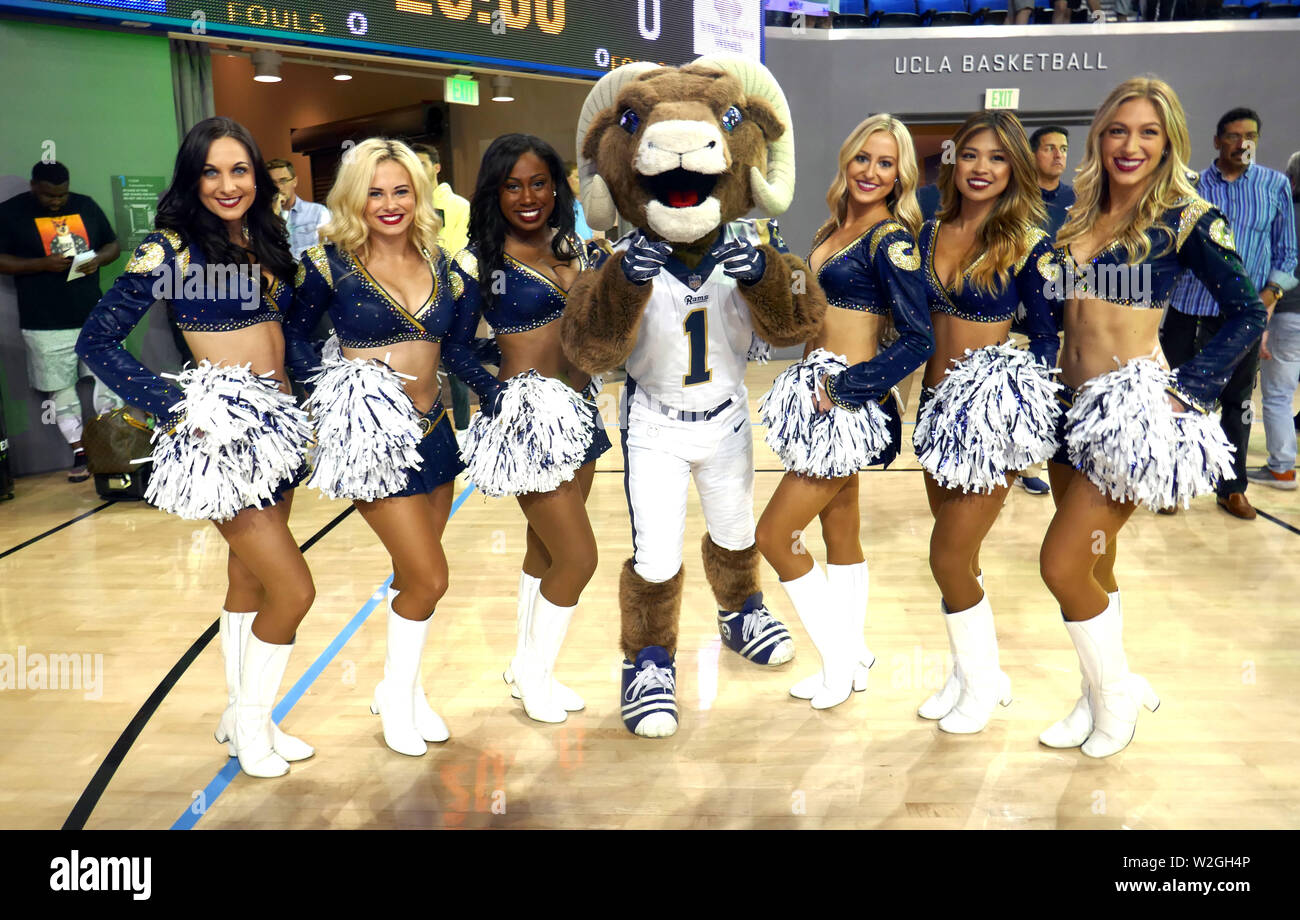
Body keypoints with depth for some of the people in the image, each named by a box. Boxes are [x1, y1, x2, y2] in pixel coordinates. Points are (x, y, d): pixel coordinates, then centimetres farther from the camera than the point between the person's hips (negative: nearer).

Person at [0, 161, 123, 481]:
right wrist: (43, 264, -18)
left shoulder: (86, 205, 8)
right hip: (45, 324, -2)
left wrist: (98, 259, -7)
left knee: (108, 380, 3)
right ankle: (80, 453, 13)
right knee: (61, 390, 4)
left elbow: (113, 244, 16)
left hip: (94, 315, 3)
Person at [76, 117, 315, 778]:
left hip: (274, 424, 7)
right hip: (219, 434, -6)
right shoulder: (172, 247, -11)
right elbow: (96, 343, -12)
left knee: (249, 582, 17)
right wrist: (180, 407, -19)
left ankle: (242, 715, 32)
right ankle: (250, 722, 16)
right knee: (294, 590, -6)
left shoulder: (267, 239, 9)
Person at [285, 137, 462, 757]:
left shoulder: (435, 259, 6)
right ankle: (396, 695, 18)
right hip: (372, 437, -5)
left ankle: (405, 688, 34)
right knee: (429, 577, -6)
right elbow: (294, 333, 1)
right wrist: (327, 399, -8)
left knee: (415, 576, 15)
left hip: (432, 429, 5)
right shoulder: (330, 262, -8)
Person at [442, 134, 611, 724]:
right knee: (578, 558, -3)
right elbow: (456, 350, -8)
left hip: (579, 411, 6)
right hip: (526, 418, -6)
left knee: (546, 551, 17)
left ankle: (528, 666, 34)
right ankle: (534, 675, 20)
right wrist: (498, 394, -23)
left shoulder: (574, 248, 8)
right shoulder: (479, 262, -8)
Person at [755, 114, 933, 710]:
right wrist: (818, 379, 10)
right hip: (821, 387, 9)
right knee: (841, 536, 16)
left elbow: (919, 339, -21)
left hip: (848, 405, -9)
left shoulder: (891, 240, -14)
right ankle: (851, 664, 29)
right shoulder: (837, 228, 11)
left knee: (774, 535, -4)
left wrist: (843, 387, -19)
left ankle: (841, 660, 12)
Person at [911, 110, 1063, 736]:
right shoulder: (932, 233, 5)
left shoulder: (1028, 244, -9)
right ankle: (968, 673, 31)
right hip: (938, 403, 6)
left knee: (950, 559, -3)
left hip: (991, 412, -5)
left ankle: (984, 682, 20)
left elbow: (1048, 337, -4)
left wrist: (1017, 390, -16)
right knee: (955, 554, 14)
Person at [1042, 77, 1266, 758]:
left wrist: (1185, 390, -13)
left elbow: (1246, 314, -5)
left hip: (1132, 406, -6)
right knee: (1094, 566, 14)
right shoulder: (1077, 218, 10)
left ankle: (1118, 692, 16)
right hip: (1071, 404, 6)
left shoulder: (1186, 218, -5)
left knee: (1062, 566, -7)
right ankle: (1100, 698, 30)